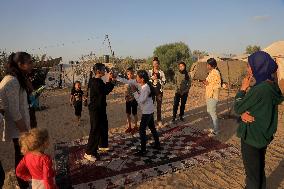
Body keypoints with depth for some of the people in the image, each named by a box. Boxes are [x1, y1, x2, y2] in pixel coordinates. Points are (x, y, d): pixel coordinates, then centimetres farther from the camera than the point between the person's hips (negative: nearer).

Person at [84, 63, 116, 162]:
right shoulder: (95, 82, -20)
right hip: (95, 110, -10)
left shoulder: (99, 81, 11)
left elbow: (105, 90, 15)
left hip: (101, 108, 10)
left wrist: (109, 81, 4)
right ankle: (89, 153, 4)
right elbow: (104, 91, -28)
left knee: (104, 127, 21)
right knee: (95, 130, -6)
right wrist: (111, 82, -18)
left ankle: (103, 145, 38)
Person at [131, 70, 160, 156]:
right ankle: (157, 145, 34)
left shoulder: (145, 88, -22)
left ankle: (143, 150, 3)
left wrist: (134, 92, -20)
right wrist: (137, 91, -1)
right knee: (152, 127, 20)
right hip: (150, 111, 10)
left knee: (142, 130, -4)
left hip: (147, 112, -10)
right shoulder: (145, 86, 7)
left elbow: (141, 100, -24)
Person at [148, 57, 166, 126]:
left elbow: (164, 82, -3)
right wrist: (152, 78, -17)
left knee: (159, 106, 6)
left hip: (159, 90, 0)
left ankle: (159, 120, 18)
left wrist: (158, 80, -17)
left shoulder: (161, 72, 1)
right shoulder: (150, 72, 2)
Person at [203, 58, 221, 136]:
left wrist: (208, 84, -18)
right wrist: (206, 83, 6)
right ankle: (214, 128, 30)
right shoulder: (211, 72, 13)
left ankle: (216, 131, 8)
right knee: (209, 111, 17)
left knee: (212, 113, -4)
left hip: (213, 96, -10)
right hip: (208, 95, 10)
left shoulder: (216, 72, -15)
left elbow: (218, 85, -18)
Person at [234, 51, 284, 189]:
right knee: (259, 169, 26)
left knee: (252, 174, 10)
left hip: (252, 137, -9)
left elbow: (237, 108, -17)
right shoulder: (271, 86, 1)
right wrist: (243, 113, -13)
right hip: (264, 135, 9)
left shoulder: (259, 89, -28)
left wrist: (243, 88, -8)